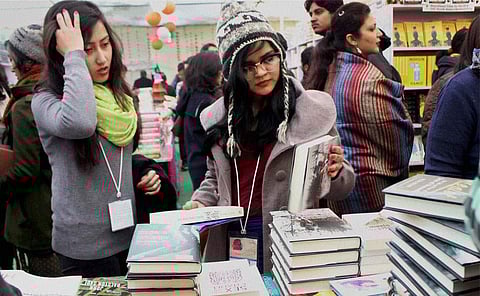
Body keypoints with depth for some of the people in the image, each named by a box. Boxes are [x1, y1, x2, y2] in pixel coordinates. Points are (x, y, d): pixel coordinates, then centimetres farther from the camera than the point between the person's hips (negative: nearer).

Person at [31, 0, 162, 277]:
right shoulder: (46, 100, -13)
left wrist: (143, 175, 1)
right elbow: (79, 123, -38)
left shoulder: (119, 96, 7)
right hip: (84, 247, -6)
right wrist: (74, 55, -26)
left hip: (129, 234, 6)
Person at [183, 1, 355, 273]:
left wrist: (335, 173, -23)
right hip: (228, 239, 4)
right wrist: (201, 203, -3)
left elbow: (339, 187, -3)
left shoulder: (312, 108, -8)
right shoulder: (219, 116, 2)